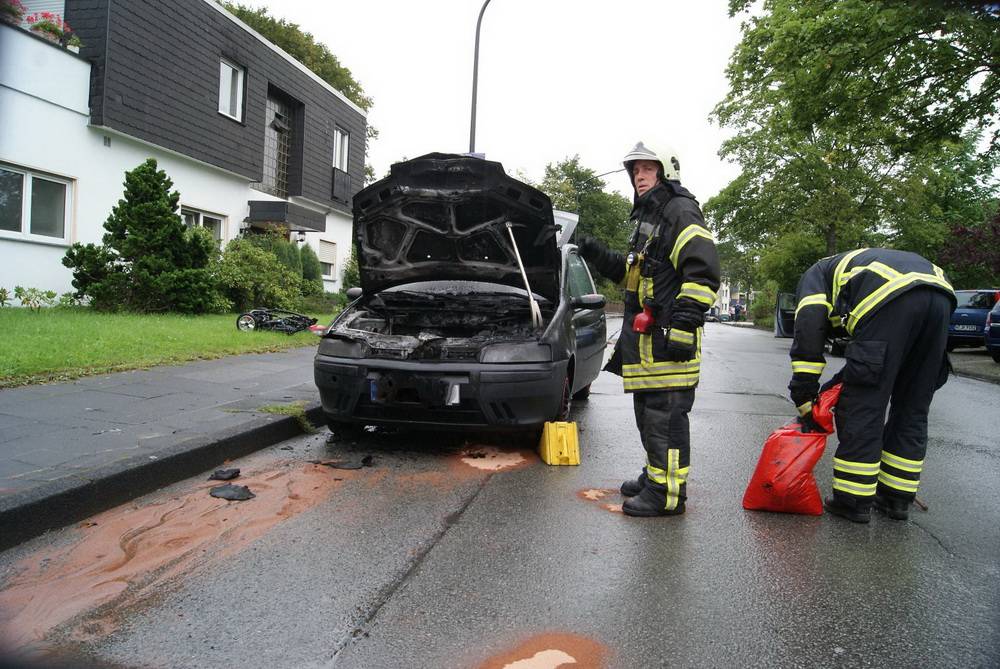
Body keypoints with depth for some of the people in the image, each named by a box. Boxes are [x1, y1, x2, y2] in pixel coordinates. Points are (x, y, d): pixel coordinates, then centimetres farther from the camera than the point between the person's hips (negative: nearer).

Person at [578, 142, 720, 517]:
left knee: (665, 415, -6)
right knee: (648, 413, 19)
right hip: (644, 338, 11)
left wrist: (684, 326, -25)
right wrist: (599, 256, 15)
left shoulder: (680, 212, -10)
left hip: (667, 340, -11)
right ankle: (655, 476, 32)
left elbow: (703, 274, -19)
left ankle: (667, 494, 1)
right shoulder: (647, 217, 23)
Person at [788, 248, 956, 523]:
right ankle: (897, 498, 25)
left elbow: (808, 330, 5)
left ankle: (853, 501, 8)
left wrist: (804, 397, 5)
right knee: (913, 412, 16)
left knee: (862, 408, 2)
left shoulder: (815, 275, 26)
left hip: (892, 299, -7)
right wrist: (845, 378, 26)